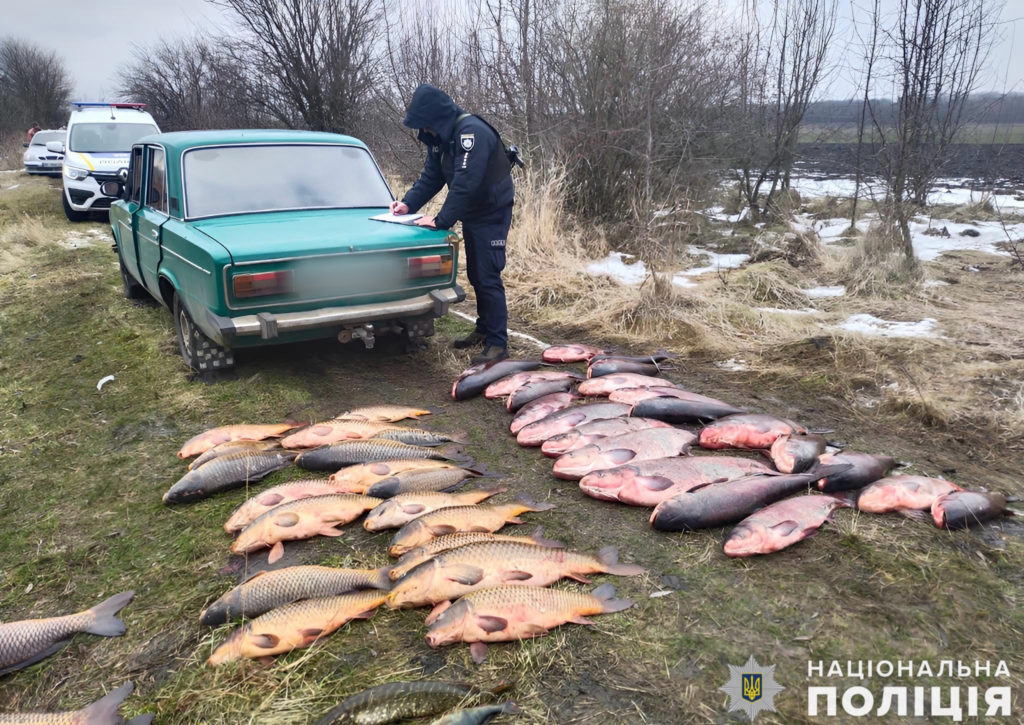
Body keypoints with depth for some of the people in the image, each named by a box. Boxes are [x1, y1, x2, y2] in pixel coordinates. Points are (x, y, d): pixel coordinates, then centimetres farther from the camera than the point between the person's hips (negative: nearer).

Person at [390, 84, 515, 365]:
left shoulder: (472, 131, -26)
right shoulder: (439, 136, 3)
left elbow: (465, 183, -32)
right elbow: (431, 177, 6)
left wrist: (441, 221, -32)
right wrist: (408, 203, -8)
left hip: (493, 213, -9)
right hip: (472, 213, 9)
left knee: (488, 278, -10)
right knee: (475, 275, 15)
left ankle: (498, 343, -5)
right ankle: (484, 330, 27)